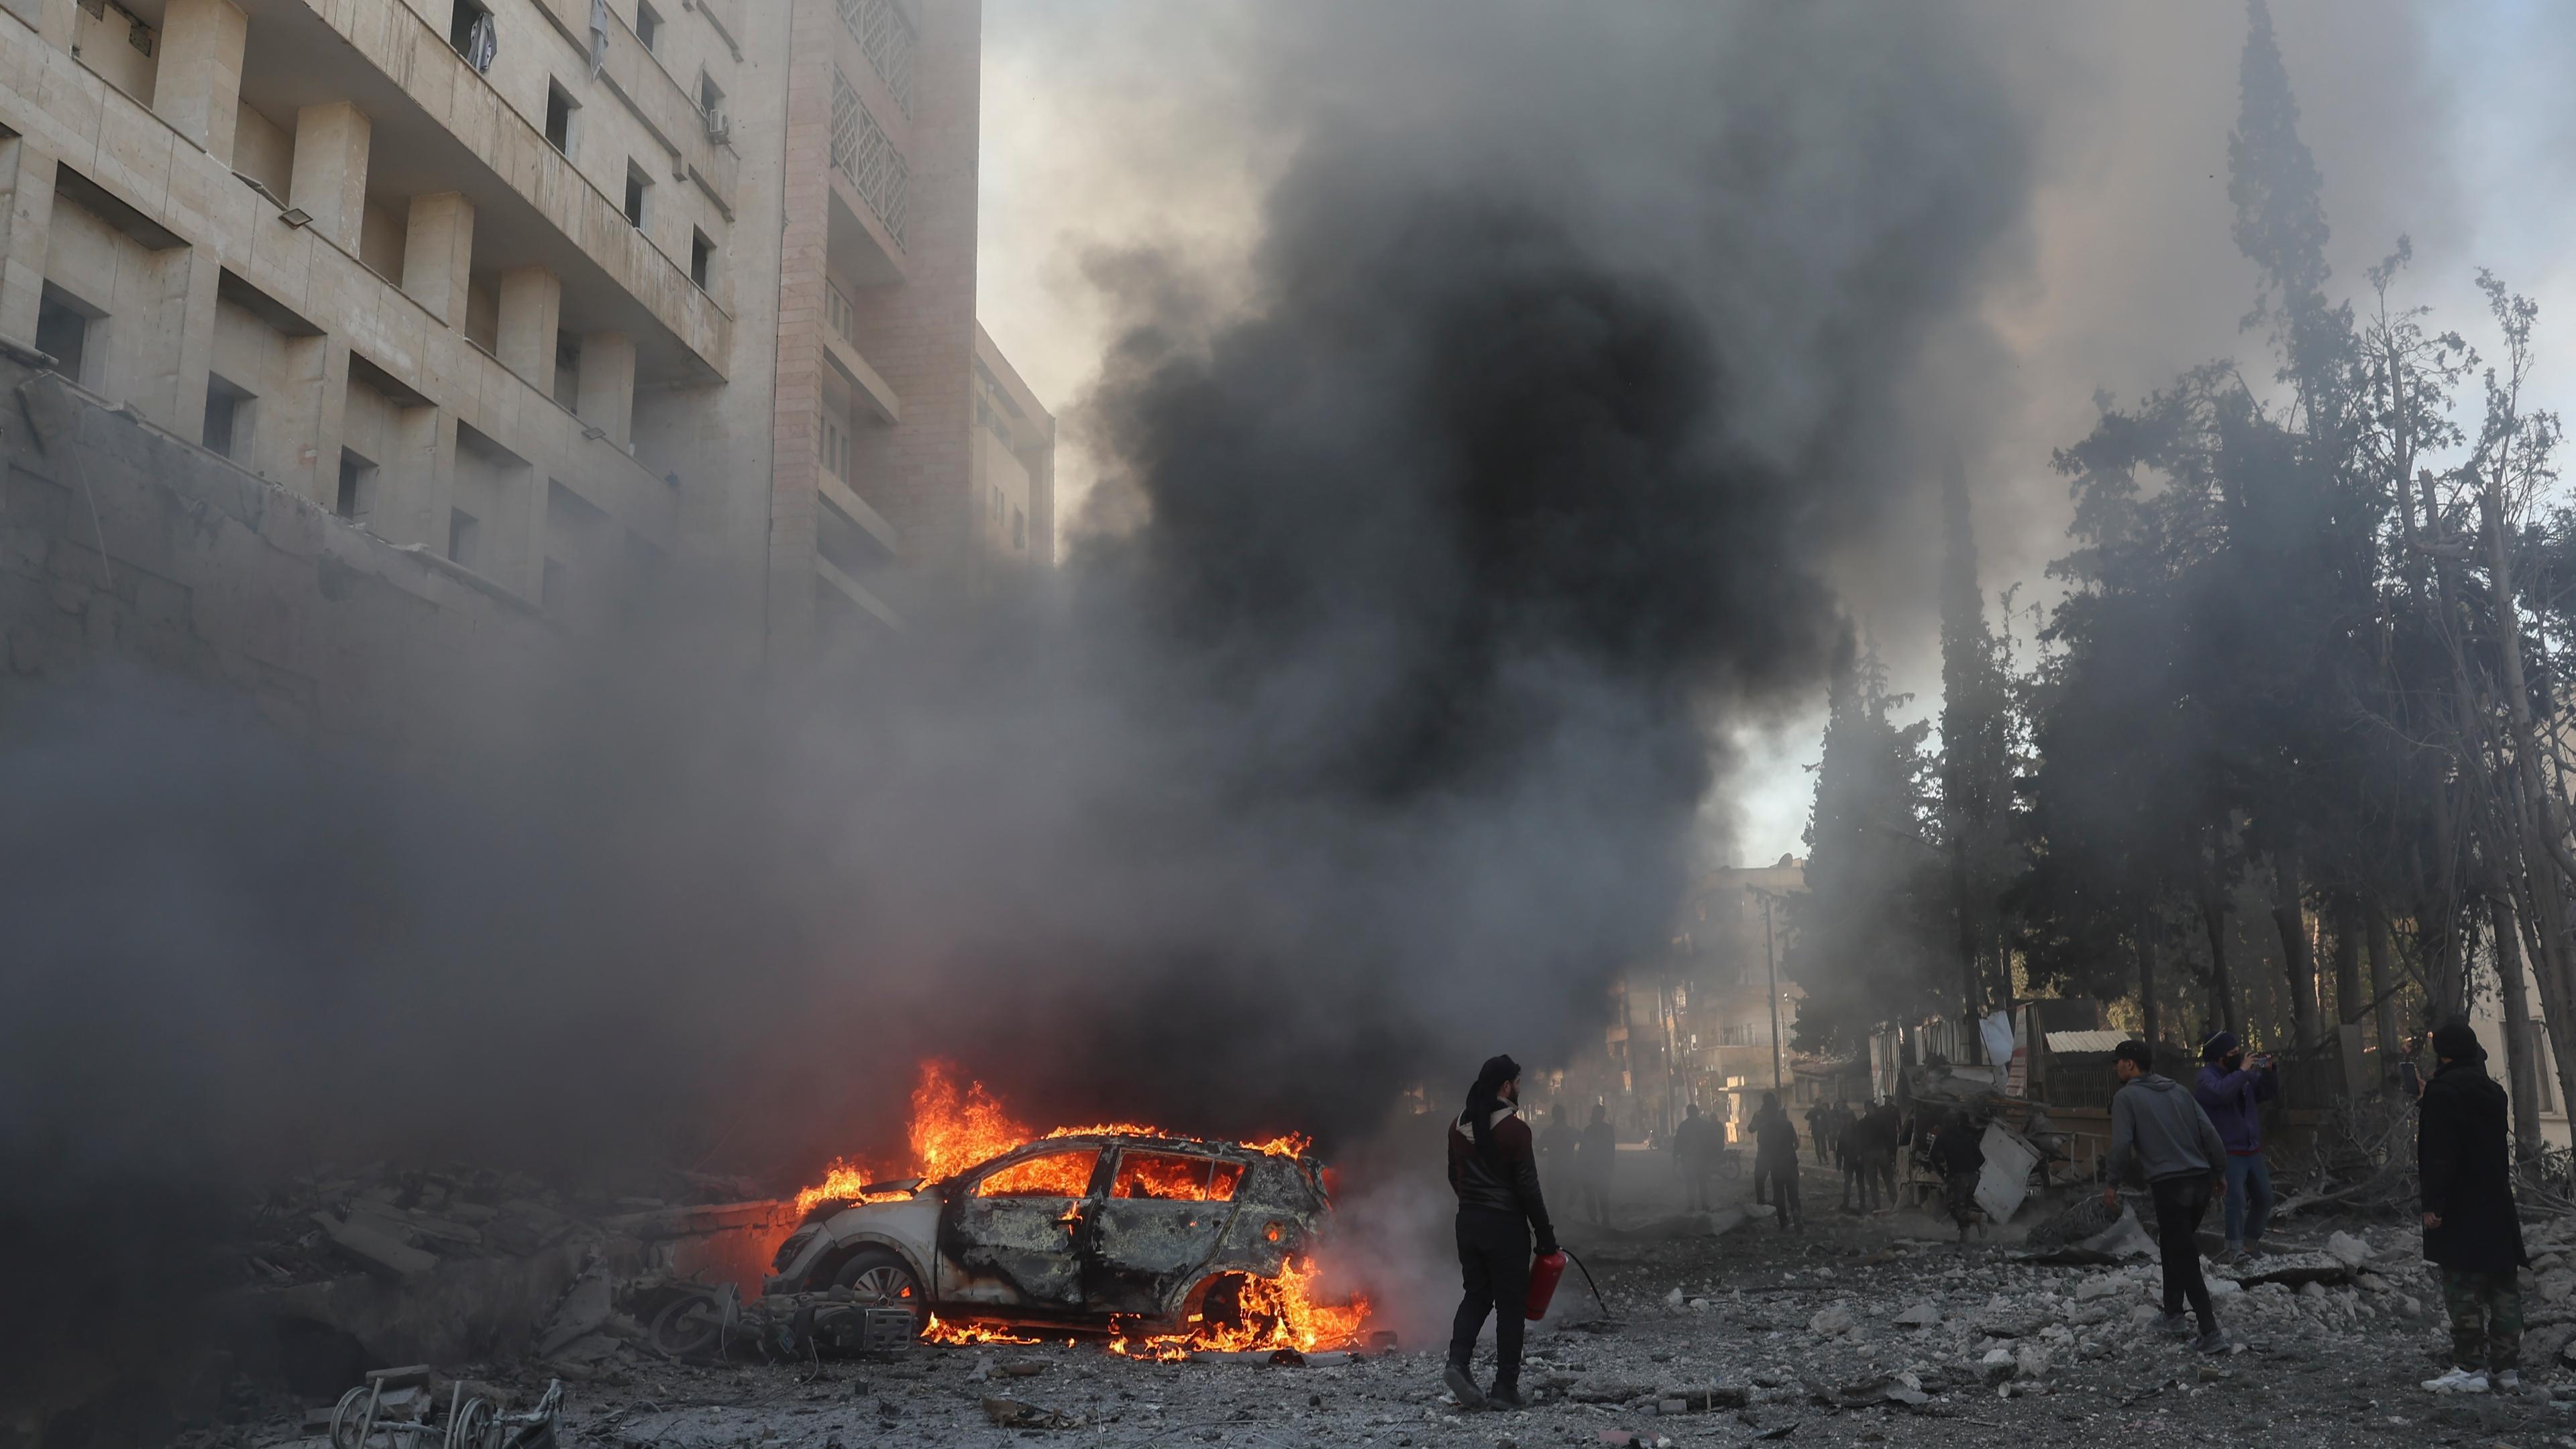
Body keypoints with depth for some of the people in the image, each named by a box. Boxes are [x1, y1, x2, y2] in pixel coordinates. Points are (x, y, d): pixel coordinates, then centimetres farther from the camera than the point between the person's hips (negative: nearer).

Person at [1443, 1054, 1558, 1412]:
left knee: (1476, 1295, 15)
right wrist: (1545, 1235, -7)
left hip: (1468, 1222, 6)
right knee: (1510, 1304, 3)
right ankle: (1505, 1388, 5)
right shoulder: (1514, 1129, -15)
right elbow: (1528, 1187, -14)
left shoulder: (1459, 1126, 5)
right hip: (1506, 1225, -6)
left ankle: (1458, 1362, -4)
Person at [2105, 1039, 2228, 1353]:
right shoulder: (2178, 1090, 15)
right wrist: (2219, 1172, 17)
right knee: (2175, 1246, 23)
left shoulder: (2126, 1097, -2)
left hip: (2168, 1185, -7)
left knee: (2183, 1257, -4)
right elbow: (2209, 1133, 9)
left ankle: (2210, 1332, -8)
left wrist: (2113, 1184, -2)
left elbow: (2122, 1145, -11)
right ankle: (2173, 1313, 26)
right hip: (2200, 1180, 7)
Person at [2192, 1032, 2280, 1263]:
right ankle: (2234, 1248, -16)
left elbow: (2270, 1092, 14)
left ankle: (2251, 1241, 28)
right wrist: (2242, 1071, -23)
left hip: (2252, 1150, 8)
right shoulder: (2206, 1077, -12)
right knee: (2237, 1198, -19)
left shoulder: (2245, 1074, 12)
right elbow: (2222, 1092, -32)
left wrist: (2268, 1071, -4)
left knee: (2264, 1197, 14)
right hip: (2229, 1152, -8)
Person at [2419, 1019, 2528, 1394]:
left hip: (2459, 1209, -8)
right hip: (2497, 1207, 8)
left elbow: (2440, 1153, -20)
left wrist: (2433, 1203, -18)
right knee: (2502, 1286, 11)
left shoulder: (2442, 1091, -14)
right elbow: (2497, 1148, 19)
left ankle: (2470, 1367, -5)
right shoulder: (2492, 1091, 11)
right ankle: (2509, 1366, 15)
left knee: (2463, 1287, -5)